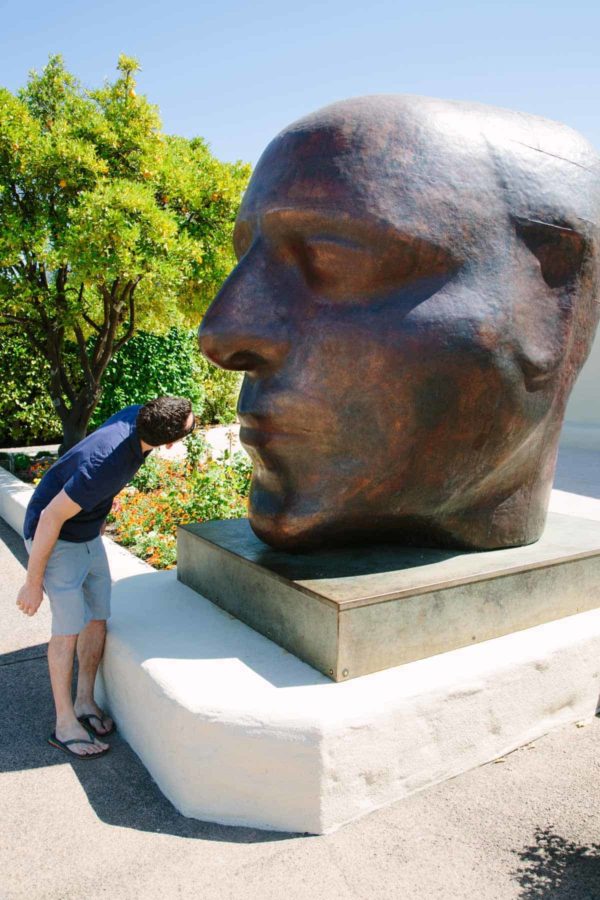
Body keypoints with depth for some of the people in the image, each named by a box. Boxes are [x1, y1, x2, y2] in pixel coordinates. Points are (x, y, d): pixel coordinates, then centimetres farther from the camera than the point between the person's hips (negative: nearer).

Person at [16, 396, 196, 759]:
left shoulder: (138, 417, -15)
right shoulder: (104, 465, -37)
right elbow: (50, 518, -26)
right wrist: (33, 582, -15)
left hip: (89, 534, 7)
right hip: (56, 538, -7)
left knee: (98, 618, 9)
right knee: (70, 626, -2)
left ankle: (85, 702, 25)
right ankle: (65, 725, 14)